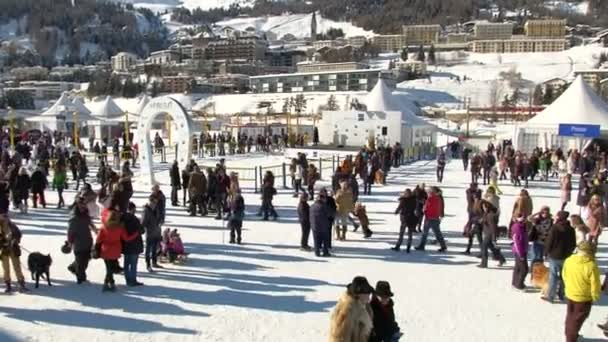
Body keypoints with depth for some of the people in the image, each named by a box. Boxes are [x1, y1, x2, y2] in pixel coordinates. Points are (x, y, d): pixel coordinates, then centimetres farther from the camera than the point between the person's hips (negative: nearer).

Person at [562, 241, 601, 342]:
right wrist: (595, 298, -3)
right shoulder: (591, 266, -28)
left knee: (570, 317, 25)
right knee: (577, 320, 11)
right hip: (584, 298, -6)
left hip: (570, 295, 6)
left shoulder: (568, 261, -10)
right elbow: (595, 286, -21)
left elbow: (564, 276, 6)